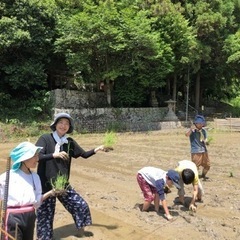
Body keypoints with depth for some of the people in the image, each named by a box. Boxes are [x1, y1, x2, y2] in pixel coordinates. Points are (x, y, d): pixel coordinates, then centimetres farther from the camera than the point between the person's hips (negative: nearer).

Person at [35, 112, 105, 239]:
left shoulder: (70, 142, 3)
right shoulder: (45, 138, -10)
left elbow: (84, 154, 11)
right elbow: (35, 156, -22)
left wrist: (96, 149, -5)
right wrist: (54, 155, -36)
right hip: (46, 185, -5)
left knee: (81, 206, 8)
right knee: (45, 215, 5)